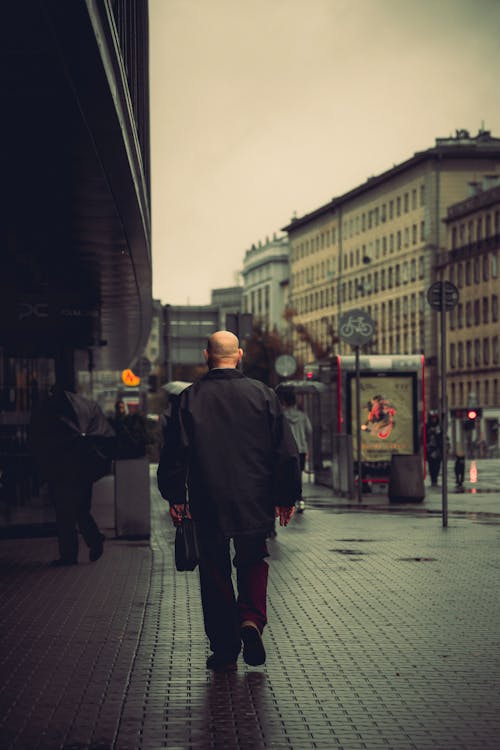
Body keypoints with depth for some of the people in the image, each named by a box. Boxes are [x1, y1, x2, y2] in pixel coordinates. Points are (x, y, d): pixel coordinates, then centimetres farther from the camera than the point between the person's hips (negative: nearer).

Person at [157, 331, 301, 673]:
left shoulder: (190, 398, -4)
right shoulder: (263, 394, -2)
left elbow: (174, 453, -1)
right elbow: (286, 451, 0)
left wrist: (175, 497, 8)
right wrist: (287, 497, 8)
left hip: (209, 504, -1)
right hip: (255, 503, 1)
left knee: (215, 574, 9)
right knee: (253, 562, 19)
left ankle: (225, 651, 11)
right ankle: (251, 618, -7)